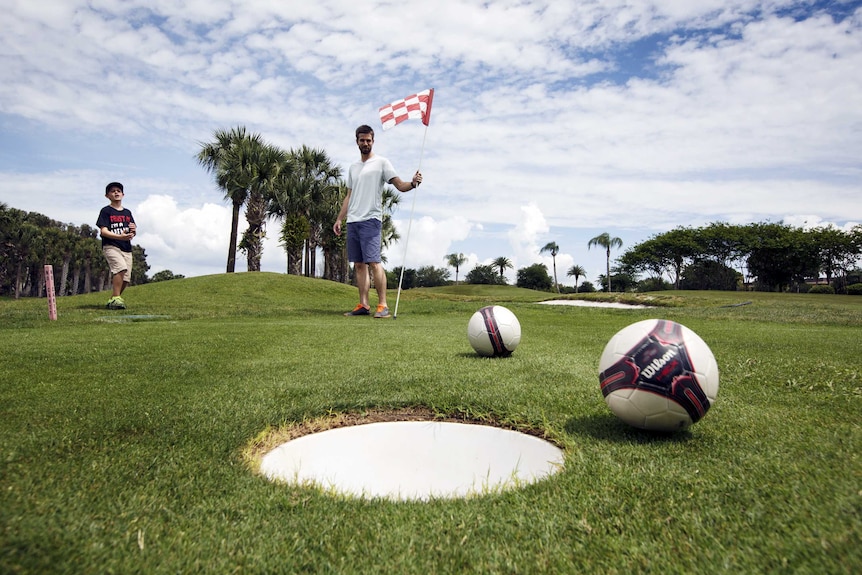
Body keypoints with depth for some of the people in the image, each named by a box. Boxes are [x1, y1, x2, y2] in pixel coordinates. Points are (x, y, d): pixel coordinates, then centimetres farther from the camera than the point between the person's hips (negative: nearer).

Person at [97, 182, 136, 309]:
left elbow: (133, 232, 18)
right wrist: (120, 237, -24)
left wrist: (133, 230, -7)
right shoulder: (106, 211, 2)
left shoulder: (127, 212, 19)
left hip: (127, 248, 6)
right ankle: (116, 298, -23)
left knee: (126, 278, 1)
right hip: (111, 246, -6)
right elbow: (103, 231, -8)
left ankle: (112, 301, 18)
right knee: (121, 268, -29)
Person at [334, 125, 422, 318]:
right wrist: (339, 219, 19)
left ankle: (383, 305, -11)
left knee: (373, 262, -15)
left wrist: (413, 183, -27)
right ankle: (363, 305, 9)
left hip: (370, 220, -7)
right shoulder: (353, 168, 22)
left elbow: (400, 185, -6)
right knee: (359, 264, 6)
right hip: (352, 221, 7)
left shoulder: (381, 162, 2)